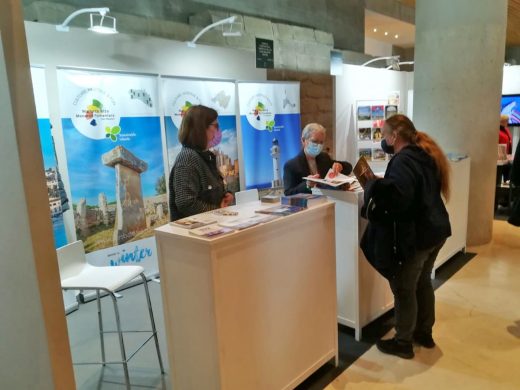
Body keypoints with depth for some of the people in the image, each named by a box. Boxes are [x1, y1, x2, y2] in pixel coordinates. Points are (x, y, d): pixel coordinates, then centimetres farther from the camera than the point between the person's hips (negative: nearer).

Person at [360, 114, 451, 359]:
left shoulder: (403, 160, -21)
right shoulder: (427, 154, 10)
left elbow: (397, 196, -35)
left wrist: (372, 185, -19)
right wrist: (382, 184, 12)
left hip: (414, 235, -10)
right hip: (435, 230, 10)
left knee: (404, 289, 5)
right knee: (422, 282, 22)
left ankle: (403, 343, 19)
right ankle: (425, 333, 37)